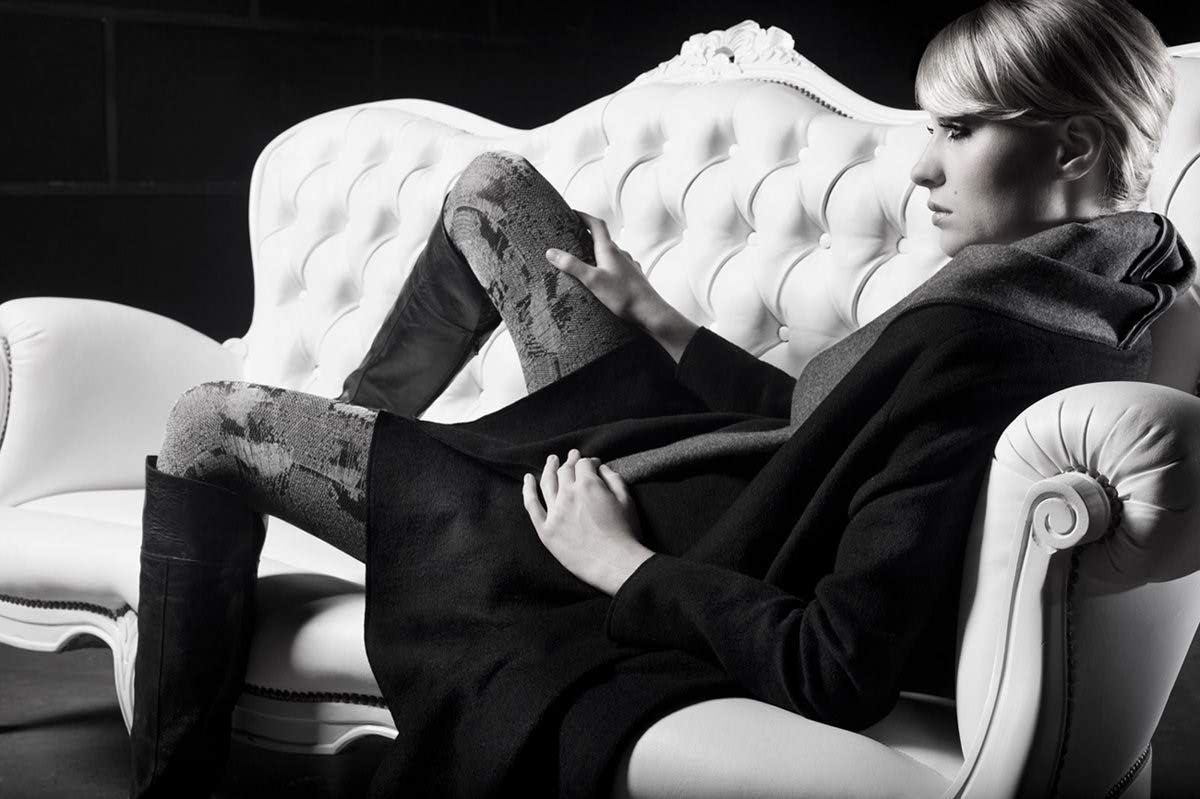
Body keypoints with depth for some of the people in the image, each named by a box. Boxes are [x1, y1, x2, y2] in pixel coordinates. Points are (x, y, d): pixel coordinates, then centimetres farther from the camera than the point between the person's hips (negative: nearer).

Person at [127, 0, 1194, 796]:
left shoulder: (980, 347, -32)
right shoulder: (1097, 285, -2)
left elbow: (837, 673, -34)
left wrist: (616, 560, -22)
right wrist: (653, 315, 10)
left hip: (635, 577, -9)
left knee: (212, 426, 0)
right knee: (492, 188, 20)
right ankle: (353, 434, 40)